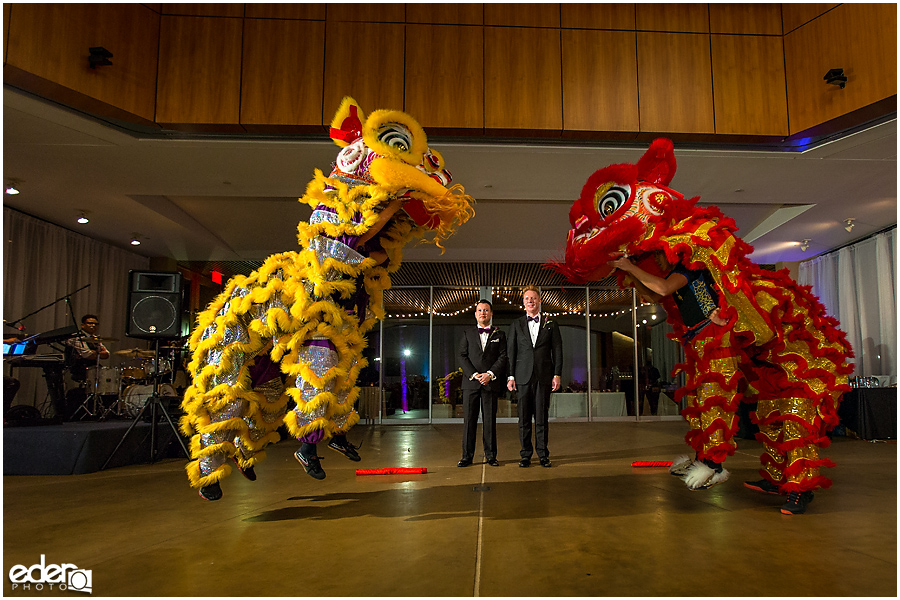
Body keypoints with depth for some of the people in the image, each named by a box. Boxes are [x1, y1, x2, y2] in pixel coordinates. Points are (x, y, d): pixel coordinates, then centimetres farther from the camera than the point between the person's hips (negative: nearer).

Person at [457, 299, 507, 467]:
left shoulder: (499, 334, 11)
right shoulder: (467, 333, 12)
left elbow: (503, 357, 2)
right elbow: (462, 356, 4)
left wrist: (490, 374, -11)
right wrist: (474, 375, -9)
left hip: (491, 382, 0)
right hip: (470, 382, 0)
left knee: (490, 420, 3)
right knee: (469, 419, 1)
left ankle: (490, 455, 12)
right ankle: (467, 456, 8)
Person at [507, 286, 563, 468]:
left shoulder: (551, 324, 9)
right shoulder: (516, 325, 9)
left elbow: (557, 350, 7)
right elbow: (510, 352, 7)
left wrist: (557, 374, -2)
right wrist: (510, 376, 0)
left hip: (544, 376, 0)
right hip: (523, 376, 0)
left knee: (542, 417, 3)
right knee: (524, 418, 3)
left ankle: (543, 455, 12)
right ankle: (526, 455, 12)